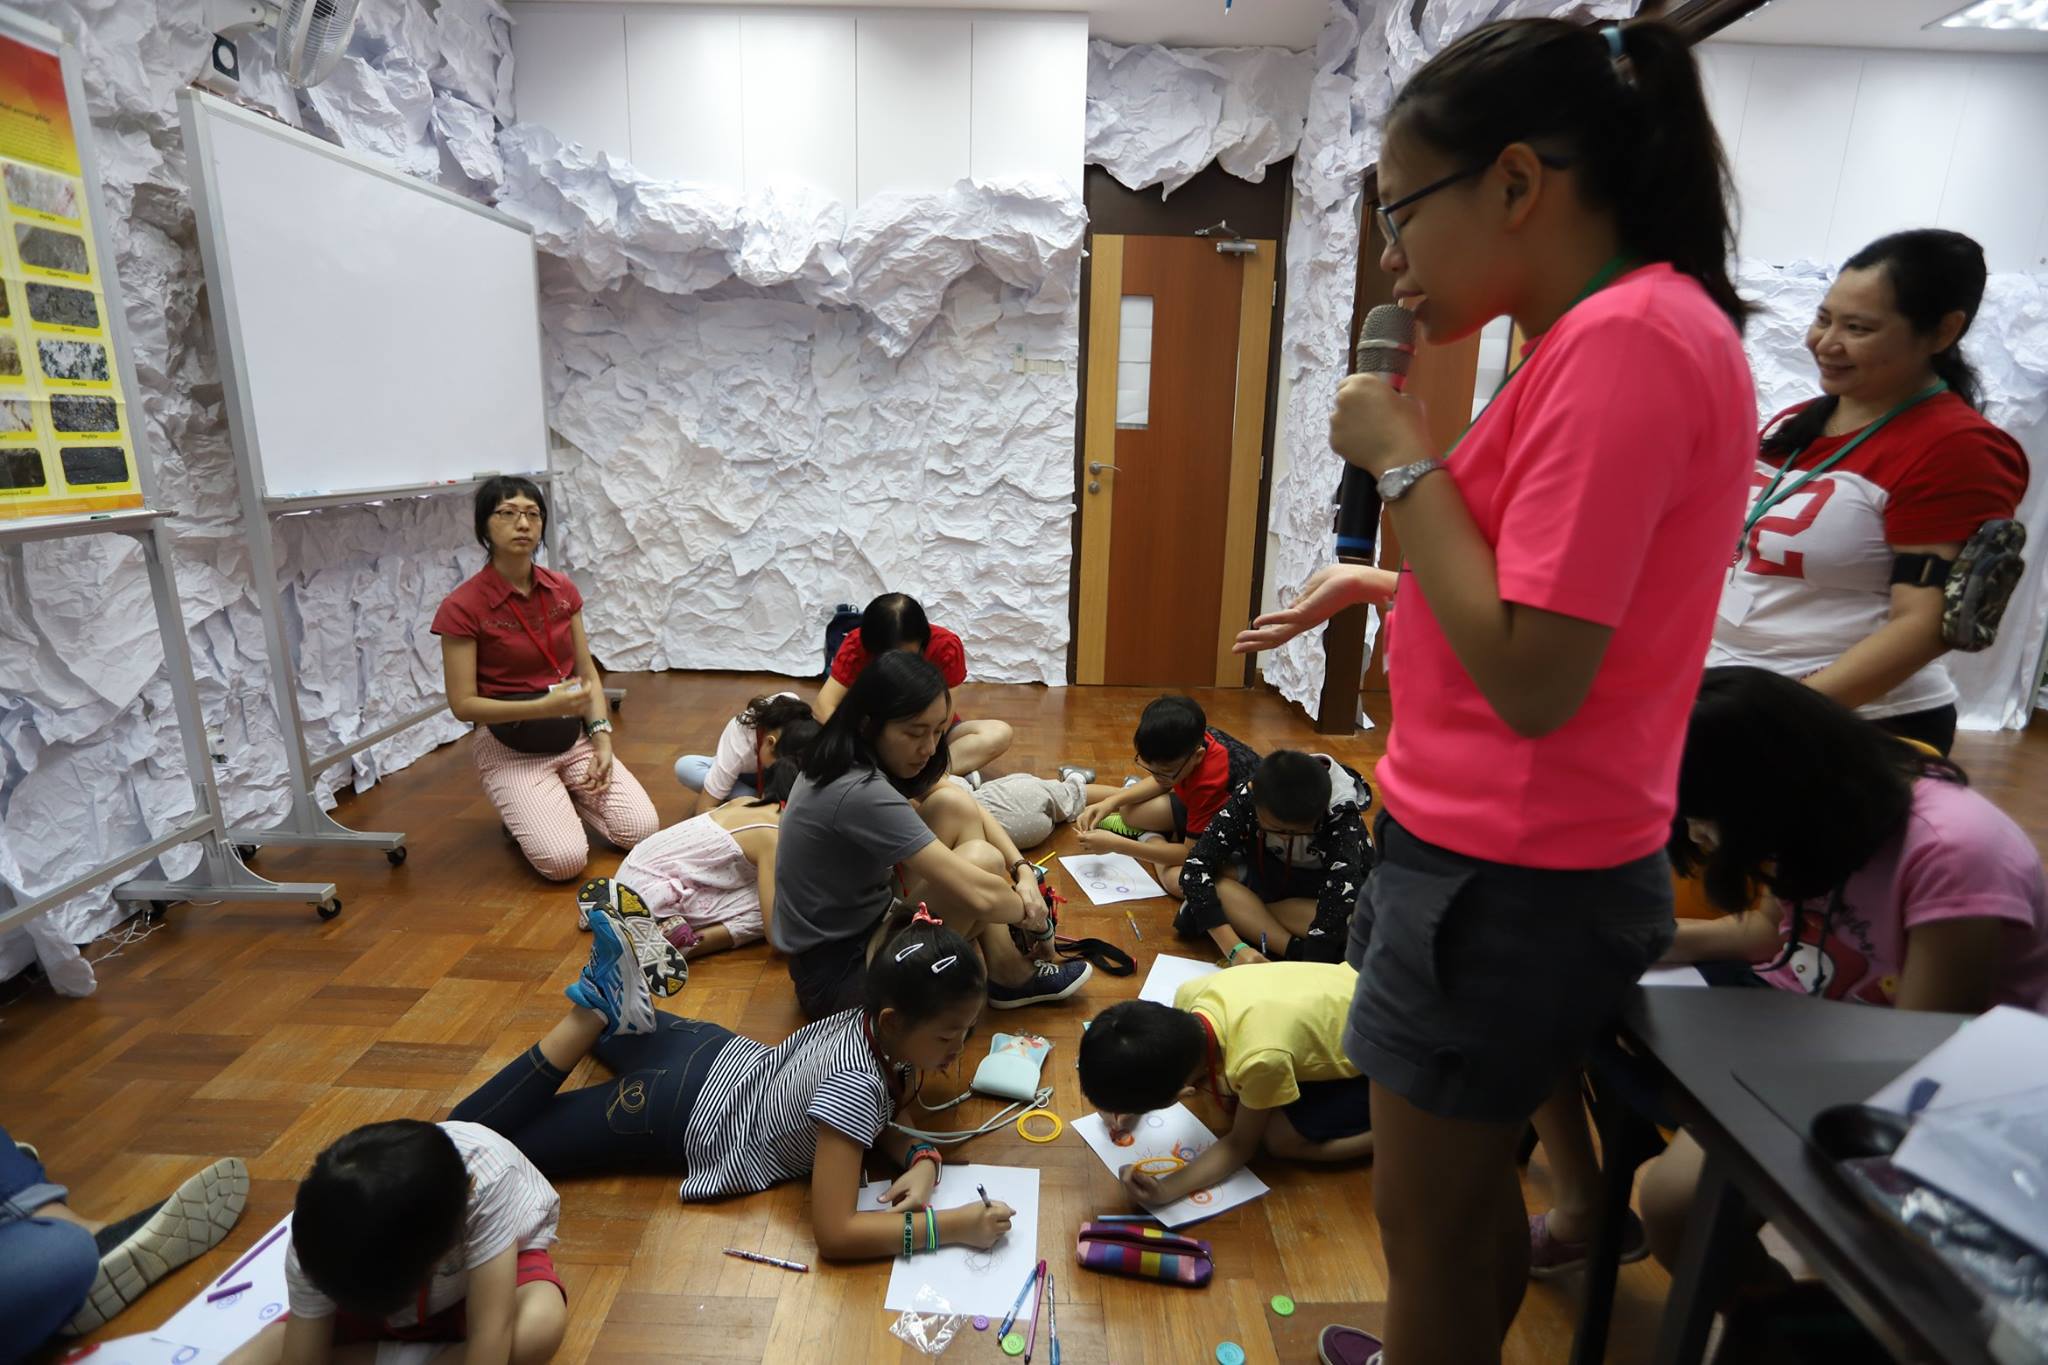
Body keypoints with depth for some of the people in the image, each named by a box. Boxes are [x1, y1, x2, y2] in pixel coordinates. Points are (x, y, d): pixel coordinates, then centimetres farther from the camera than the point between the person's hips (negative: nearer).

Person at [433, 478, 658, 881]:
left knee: (641, 830, -11)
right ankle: (521, 811, 11)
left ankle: (567, 795, 16)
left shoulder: (563, 589, -1)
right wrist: (542, 707, -28)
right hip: (510, 749, -4)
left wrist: (601, 738, -8)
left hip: (574, 737, 4)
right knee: (564, 860, -20)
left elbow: (588, 674, 5)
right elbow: (463, 705, -14)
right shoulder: (462, 607, -16)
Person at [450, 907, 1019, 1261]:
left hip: (720, 1057, 8)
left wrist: (920, 1157, -19)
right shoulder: (857, 1085, -37)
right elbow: (833, 1234, -35)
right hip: (678, 1115, -7)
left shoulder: (875, 1022, -15)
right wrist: (950, 1226, -34)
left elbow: (870, 1118, 1)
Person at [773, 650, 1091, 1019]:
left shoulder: (855, 756, -3)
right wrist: (1031, 914, -9)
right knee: (983, 860, -19)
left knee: (954, 807, -4)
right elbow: (979, 896, -29)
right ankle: (1011, 978, 7)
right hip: (835, 976, -9)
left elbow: (966, 808, 6)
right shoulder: (861, 793, -31)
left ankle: (1004, 966, 1)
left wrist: (1022, 869, -7)